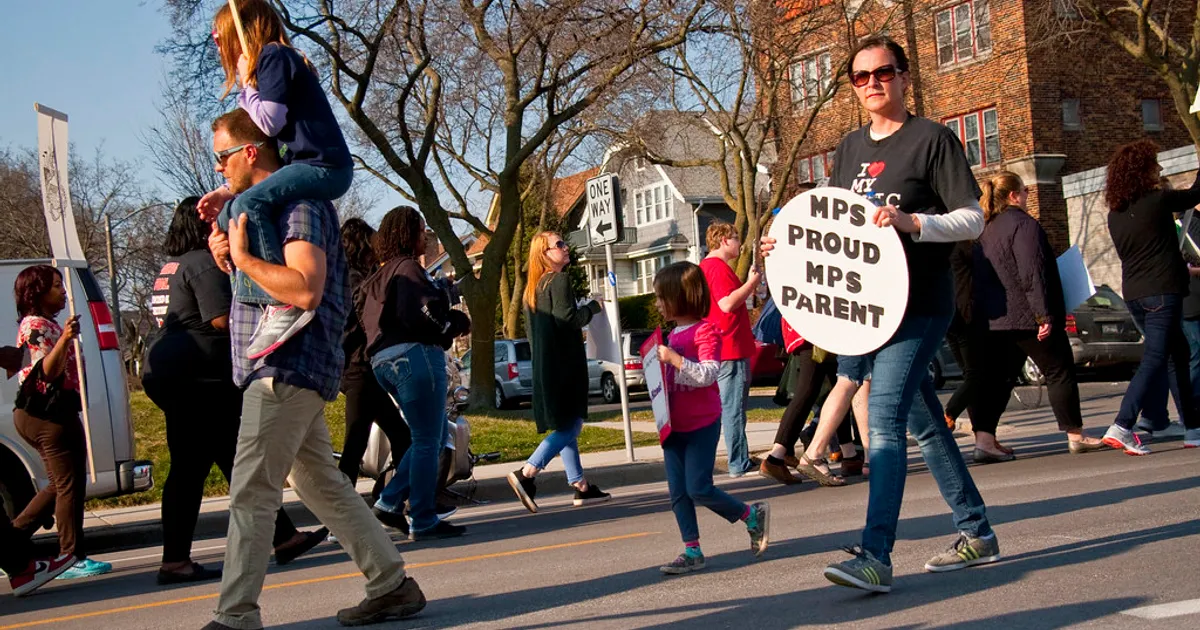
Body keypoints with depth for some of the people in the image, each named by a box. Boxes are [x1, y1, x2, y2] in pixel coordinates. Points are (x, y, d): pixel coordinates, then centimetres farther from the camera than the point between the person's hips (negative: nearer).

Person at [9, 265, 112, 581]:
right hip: (46, 414, -11)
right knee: (70, 485, -8)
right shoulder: (35, 325, -11)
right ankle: (73, 558, -4)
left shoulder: (49, 324, 20)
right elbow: (48, 372, -22)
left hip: (56, 412, 11)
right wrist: (65, 340, -35)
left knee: (61, 485, 16)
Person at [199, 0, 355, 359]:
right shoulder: (274, 62, 25)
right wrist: (228, 191, 19)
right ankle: (261, 306, 1)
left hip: (325, 166, -11)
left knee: (249, 205, -30)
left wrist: (247, 86, 1)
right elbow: (265, 147, 27)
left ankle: (283, 306, -32)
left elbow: (271, 122, -17)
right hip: (308, 169, 11)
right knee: (228, 214, 11)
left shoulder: (274, 55, -3)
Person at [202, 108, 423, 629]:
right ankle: (392, 586, 20)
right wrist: (226, 255, 8)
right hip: (283, 371, 10)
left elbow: (304, 290, -26)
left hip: (288, 368, -10)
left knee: (251, 493, -8)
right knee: (321, 484, 13)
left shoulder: (299, 204, -13)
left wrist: (243, 258, -17)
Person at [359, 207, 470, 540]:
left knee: (434, 438, 15)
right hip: (414, 354, -10)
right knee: (428, 442, -4)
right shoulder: (408, 267, -7)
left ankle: (390, 502, 10)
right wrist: (455, 324, -4)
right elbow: (422, 312, -20)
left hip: (384, 361, 10)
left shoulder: (380, 276, 22)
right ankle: (423, 521, -1)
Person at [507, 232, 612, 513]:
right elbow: (567, 318, -21)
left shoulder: (532, 287, 16)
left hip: (543, 366, 9)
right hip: (564, 364, -9)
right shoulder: (559, 280, -10)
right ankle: (526, 473, -17)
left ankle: (580, 485, 15)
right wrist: (593, 307, -5)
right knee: (570, 426, -7)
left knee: (564, 426, 12)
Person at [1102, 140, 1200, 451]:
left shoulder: (1115, 213, 9)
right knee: (1155, 360, -10)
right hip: (1162, 291, -8)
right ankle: (1122, 426, -21)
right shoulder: (1157, 200, -10)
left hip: (1134, 294, 8)